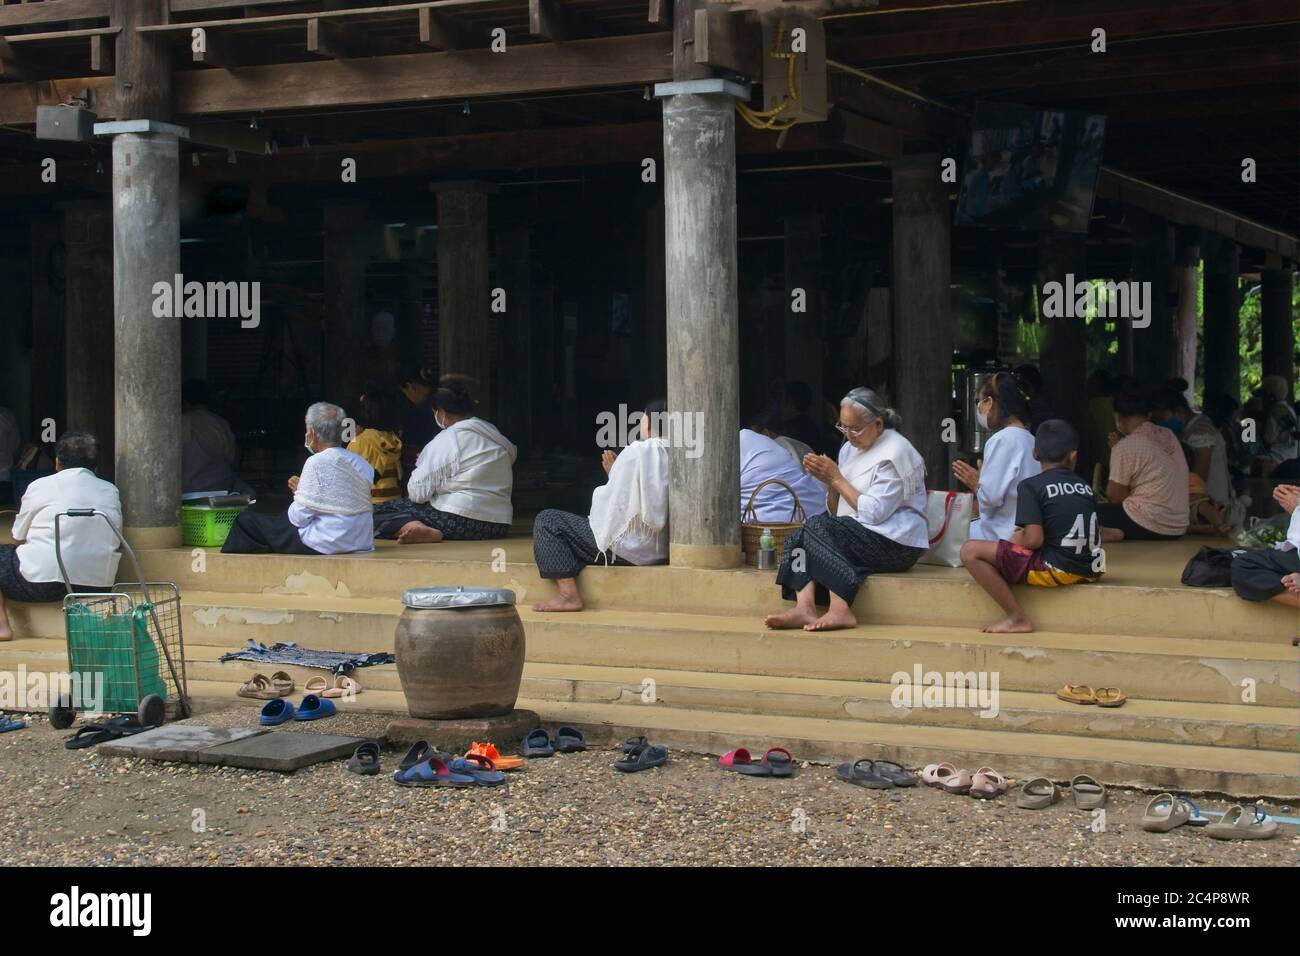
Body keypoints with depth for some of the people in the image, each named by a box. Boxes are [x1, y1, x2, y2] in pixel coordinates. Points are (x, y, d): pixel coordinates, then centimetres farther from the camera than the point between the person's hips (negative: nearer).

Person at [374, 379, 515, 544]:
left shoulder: (446, 440, -8)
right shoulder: (496, 435, 13)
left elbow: (417, 493, -10)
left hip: (457, 522, -8)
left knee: (382, 512, -3)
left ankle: (424, 532, -31)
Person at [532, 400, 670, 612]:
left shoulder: (636, 453, -16)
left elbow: (614, 503, -13)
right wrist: (615, 472, 15)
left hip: (630, 549, -8)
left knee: (547, 521, -3)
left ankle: (569, 594, -9)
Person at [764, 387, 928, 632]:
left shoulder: (895, 452, -10)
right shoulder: (850, 448, 15)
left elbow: (874, 513, -19)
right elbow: (835, 512, 14)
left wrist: (837, 478, -13)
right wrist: (830, 482, -5)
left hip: (895, 545, -8)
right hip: (860, 535, 8)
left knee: (817, 528, -24)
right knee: (799, 537, -14)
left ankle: (840, 611, -32)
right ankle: (805, 607, -35)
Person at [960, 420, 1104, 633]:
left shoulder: (1031, 486, -5)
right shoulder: (1086, 487, 12)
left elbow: (1034, 540, -15)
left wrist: (1016, 541, 9)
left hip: (1056, 570, -6)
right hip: (1090, 570, 7)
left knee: (970, 551, -6)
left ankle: (1018, 618, -10)